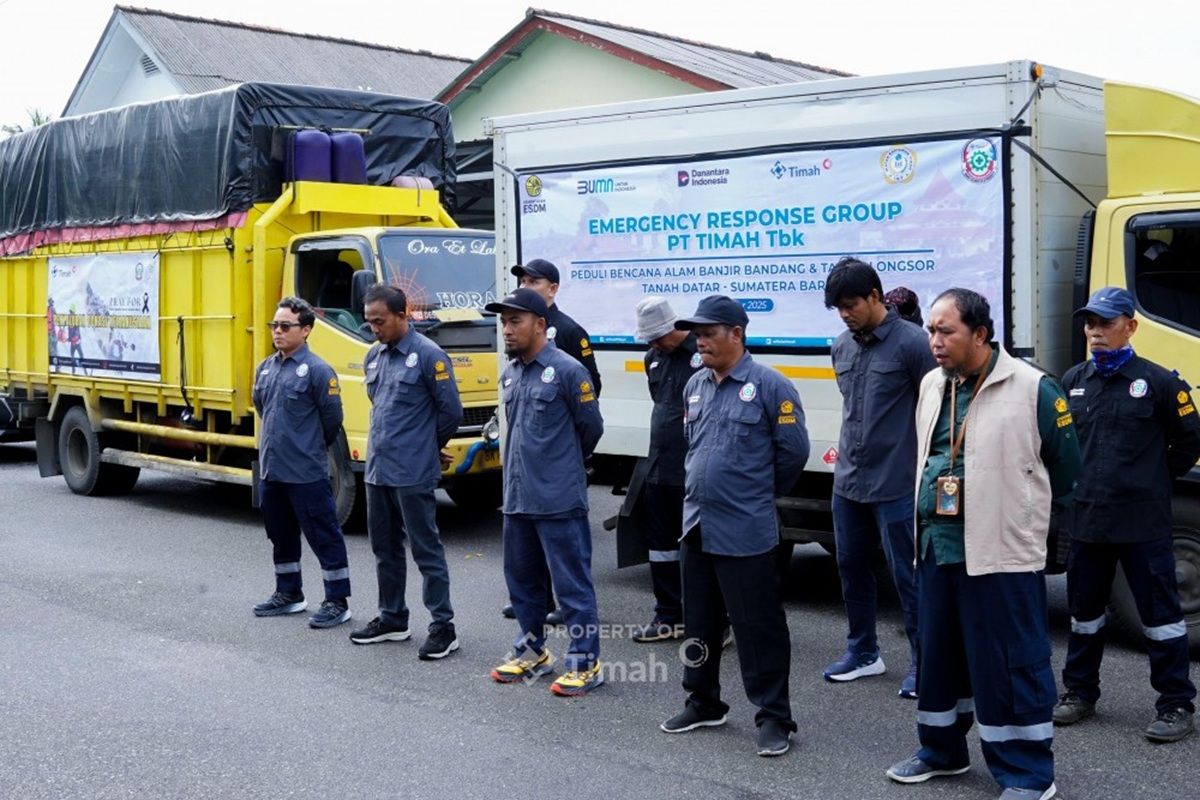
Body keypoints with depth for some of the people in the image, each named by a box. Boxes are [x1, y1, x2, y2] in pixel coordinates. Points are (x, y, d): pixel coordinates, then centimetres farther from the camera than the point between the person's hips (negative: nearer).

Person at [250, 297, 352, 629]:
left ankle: (337, 601, 6)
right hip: (271, 470, 8)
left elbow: (332, 418, -9)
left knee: (324, 536, -1)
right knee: (281, 536, 18)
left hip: (306, 473, -8)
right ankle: (288, 593, 32)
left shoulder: (317, 370, -13)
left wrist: (310, 449, 4)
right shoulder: (265, 368, 9)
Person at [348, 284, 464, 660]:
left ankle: (443, 627, 3)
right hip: (376, 469, 8)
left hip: (412, 473, -8)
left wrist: (427, 446, 3)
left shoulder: (429, 356, -12)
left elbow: (451, 411, -9)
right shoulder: (373, 357, 11)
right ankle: (392, 619, 29)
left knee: (426, 550, -3)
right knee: (385, 548, 16)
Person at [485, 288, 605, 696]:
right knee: (521, 578, 17)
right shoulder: (510, 374, 11)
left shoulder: (567, 371, -12)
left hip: (559, 501, -8)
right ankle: (532, 651, 31)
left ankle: (585, 662, 8)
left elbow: (591, 427, -3)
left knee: (572, 583, -1)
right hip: (517, 498, 8)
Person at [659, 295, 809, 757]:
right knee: (699, 622, 17)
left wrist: (759, 494, 4)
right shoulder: (695, 386, 9)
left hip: (746, 532, -7)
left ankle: (774, 716, 10)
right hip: (697, 527, 7)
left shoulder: (769, 386, -11)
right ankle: (704, 702, 31)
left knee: (758, 626, 0)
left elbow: (793, 451, -8)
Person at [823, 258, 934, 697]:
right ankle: (862, 652, 29)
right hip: (847, 482, 7)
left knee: (907, 576, 1)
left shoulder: (912, 343, -11)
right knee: (851, 566, 14)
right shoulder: (842, 346, 9)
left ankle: (922, 662, 14)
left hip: (895, 485, -7)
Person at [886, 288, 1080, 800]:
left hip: (1002, 554, -7)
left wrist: (1022, 513, 8)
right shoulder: (931, 387, 10)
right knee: (937, 656, 17)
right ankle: (942, 751, 34)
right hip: (936, 547, 7)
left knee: (1011, 665, 0)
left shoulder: (1032, 389, -11)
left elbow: (1066, 467, -2)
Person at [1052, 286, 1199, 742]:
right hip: (1086, 518, 5)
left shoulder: (1158, 381, -6)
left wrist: (1153, 481, 3)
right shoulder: (1073, 382, 8)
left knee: (1159, 612, 2)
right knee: (1084, 611, 15)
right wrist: (1076, 485, 11)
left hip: (1142, 521, -5)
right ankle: (1080, 693, 28)